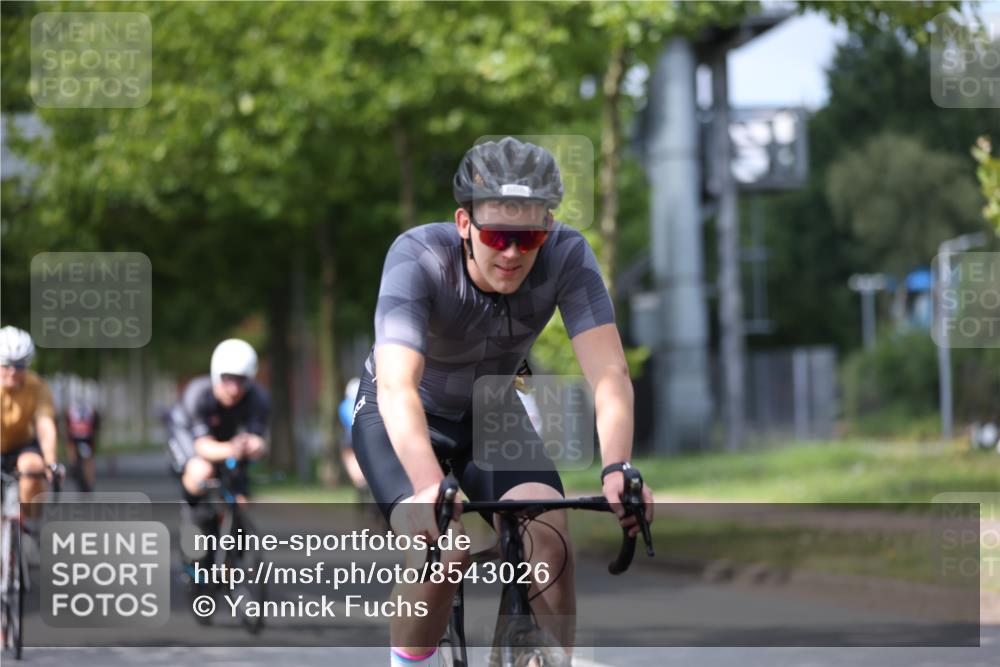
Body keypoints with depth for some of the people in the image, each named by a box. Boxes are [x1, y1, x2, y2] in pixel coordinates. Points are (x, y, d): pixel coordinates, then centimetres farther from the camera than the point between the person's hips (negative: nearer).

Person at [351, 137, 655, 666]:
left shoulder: (567, 256, -26)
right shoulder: (418, 258, -34)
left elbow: (609, 373, -34)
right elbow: (396, 386, -46)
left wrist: (617, 470, -52)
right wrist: (430, 485, -62)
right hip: (405, 416, -3)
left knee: (549, 542, -22)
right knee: (444, 549, -27)